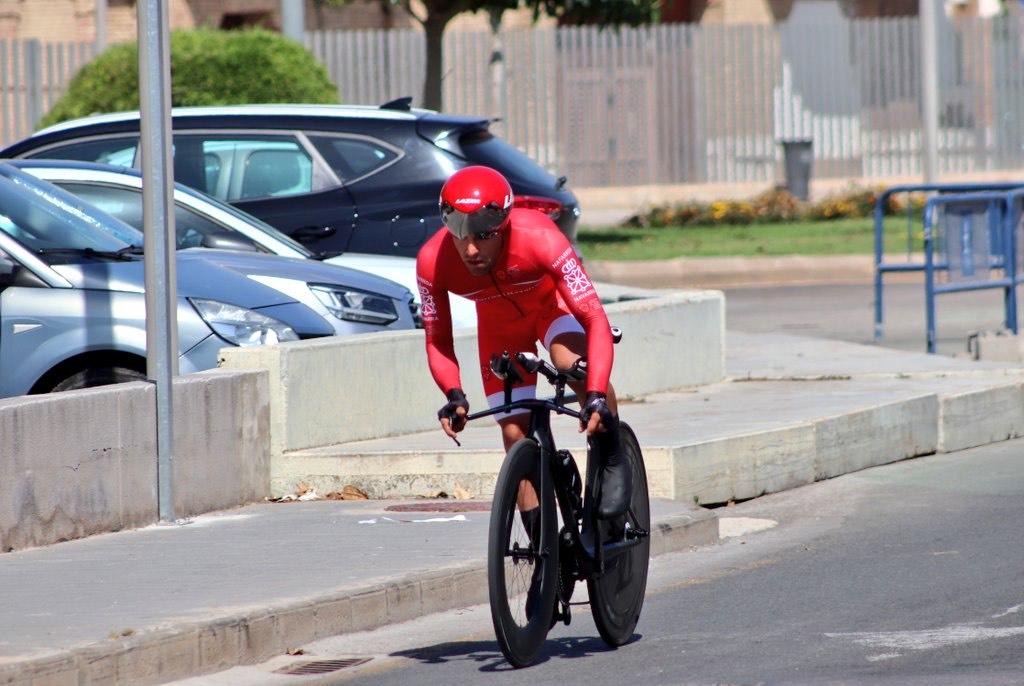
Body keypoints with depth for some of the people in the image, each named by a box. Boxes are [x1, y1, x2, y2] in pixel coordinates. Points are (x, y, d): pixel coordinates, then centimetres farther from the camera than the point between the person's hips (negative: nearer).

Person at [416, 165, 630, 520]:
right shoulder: (432, 260, -31)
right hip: (499, 321, 3)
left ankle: (613, 460, -11)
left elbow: (595, 320, -39)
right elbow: (437, 341, -18)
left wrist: (596, 396, -50)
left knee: (573, 364, -34)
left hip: (552, 301, -3)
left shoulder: (539, 238, -40)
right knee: (515, 433, -4)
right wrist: (454, 394, -37)